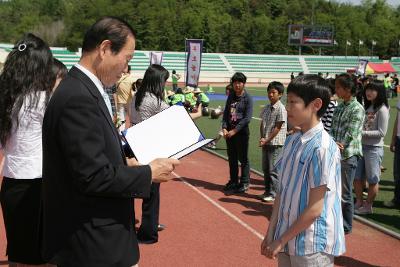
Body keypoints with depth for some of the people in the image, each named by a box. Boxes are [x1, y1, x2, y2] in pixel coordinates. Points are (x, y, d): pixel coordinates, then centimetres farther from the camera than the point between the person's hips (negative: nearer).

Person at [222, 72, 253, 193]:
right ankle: (233, 181, 25)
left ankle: (244, 183, 11)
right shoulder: (231, 96, 9)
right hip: (229, 132, 6)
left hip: (241, 132, -6)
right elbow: (226, 113, 10)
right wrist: (224, 128, -4)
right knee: (232, 158, 14)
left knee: (243, 158, 1)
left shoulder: (247, 98, -8)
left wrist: (234, 131, -16)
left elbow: (247, 118, -14)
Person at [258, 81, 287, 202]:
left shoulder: (281, 109, -12)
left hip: (275, 143, -7)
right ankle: (267, 191, 25)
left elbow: (278, 127, -14)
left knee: (273, 170, -2)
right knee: (265, 168, 14)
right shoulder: (266, 108, 10)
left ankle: (273, 194, 7)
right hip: (265, 142, 7)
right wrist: (262, 138, -2)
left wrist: (267, 140, -15)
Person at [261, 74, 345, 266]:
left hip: (313, 246, -6)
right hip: (288, 239, 6)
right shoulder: (292, 141, 4)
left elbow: (315, 208, -17)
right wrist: (271, 233, 6)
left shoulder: (322, 148, -18)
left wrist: (281, 240, -11)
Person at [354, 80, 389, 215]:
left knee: (372, 180, 5)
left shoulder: (382, 109, -11)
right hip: (361, 146, 7)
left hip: (374, 148, -7)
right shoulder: (367, 107, 11)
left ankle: (368, 206, 17)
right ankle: (359, 202, 26)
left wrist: (363, 133, -19)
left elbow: (381, 132, -15)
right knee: (357, 177, 12)